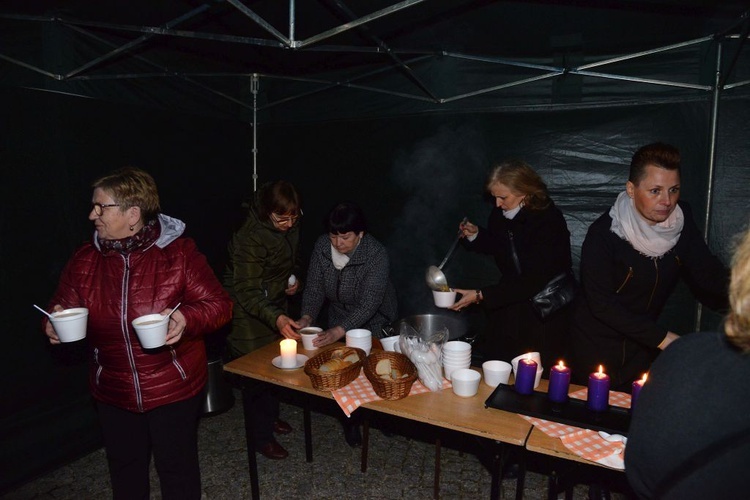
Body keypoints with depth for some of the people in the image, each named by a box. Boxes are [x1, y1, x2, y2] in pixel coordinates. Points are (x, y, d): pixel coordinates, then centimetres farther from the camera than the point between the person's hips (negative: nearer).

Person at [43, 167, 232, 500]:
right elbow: (64, 306, 9)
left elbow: (219, 305, -12)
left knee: (177, 466, 14)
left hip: (174, 389, -4)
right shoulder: (84, 260, -1)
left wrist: (187, 317, -32)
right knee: (124, 467, 23)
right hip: (113, 393, 4)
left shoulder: (179, 253, -14)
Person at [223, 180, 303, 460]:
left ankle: (271, 415, 42)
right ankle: (261, 437, 19)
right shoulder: (249, 238, -29)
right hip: (249, 311, -7)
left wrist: (294, 278, -5)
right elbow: (246, 292, -30)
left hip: (276, 305, 7)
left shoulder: (290, 227, -6)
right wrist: (276, 318, -44)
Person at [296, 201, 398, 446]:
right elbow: (314, 288, -10)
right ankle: (350, 420, 23)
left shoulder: (376, 255, -29)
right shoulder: (322, 246, -15)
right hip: (338, 319, 3)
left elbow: (368, 305, -33)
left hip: (374, 322, -3)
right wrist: (307, 317, -27)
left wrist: (339, 331, -44)